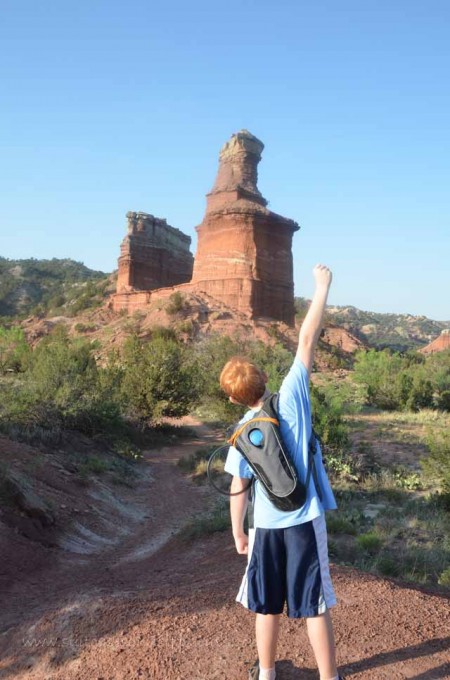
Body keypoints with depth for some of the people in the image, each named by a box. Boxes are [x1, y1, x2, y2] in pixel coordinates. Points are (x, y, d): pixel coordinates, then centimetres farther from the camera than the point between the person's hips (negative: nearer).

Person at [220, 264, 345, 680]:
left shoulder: (243, 432, -6)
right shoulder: (292, 398, -11)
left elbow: (239, 489, -1)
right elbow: (308, 340, -8)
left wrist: (238, 533, 13)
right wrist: (323, 286, -1)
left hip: (266, 527, 2)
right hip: (305, 521, -1)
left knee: (267, 605, 18)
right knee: (315, 606, 8)